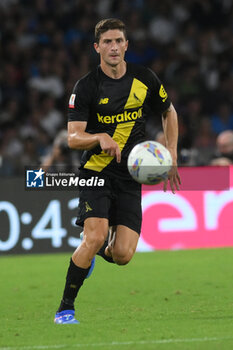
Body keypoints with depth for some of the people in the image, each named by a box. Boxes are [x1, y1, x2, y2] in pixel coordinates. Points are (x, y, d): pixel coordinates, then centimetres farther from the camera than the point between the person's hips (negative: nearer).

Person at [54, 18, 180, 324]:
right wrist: (101, 138, -32)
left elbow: (169, 113, 18)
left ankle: (100, 251, 30)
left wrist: (171, 155, 9)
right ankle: (65, 309, -11)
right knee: (96, 235, -25)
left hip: (130, 178, 3)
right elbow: (73, 138, -13)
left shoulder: (145, 80, 1)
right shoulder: (86, 87, -9)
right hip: (96, 172, -3)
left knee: (123, 255, -9)